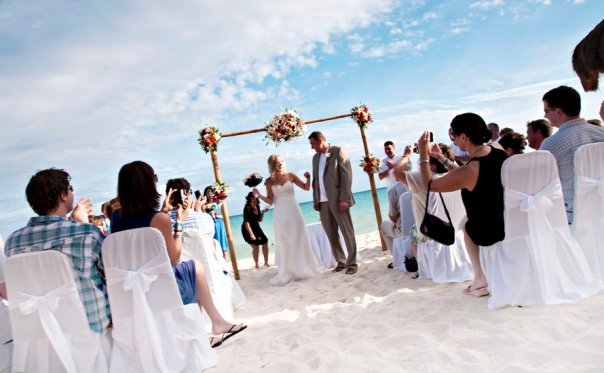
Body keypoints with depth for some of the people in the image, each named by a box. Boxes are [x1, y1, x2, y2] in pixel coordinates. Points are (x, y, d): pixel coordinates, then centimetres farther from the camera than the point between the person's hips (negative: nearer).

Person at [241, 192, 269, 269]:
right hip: (248, 229, -7)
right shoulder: (247, 208, -21)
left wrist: (263, 212, -9)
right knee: (255, 246, -9)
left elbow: (259, 220, 7)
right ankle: (257, 264, 6)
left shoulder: (257, 206, -1)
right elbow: (246, 222, -24)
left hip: (256, 228, 7)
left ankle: (266, 262, 16)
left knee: (265, 242, 4)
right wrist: (251, 234, -27)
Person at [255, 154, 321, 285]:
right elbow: (270, 201, 0)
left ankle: (302, 268, 19)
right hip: (279, 213, 0)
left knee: (298, 239, 5)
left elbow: (306, 188, 6)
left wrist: (308, 178, -11)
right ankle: (287, 271, 14)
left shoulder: (290, 175, -1)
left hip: (293, 210, 0)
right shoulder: (269, 181, -2)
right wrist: (259, 195, -13)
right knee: (283, 242, 4)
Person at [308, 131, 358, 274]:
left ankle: (351, 263, 10)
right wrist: (315, 200, 8)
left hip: (338, 200, -6)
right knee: (331, 234, 8)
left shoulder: (338, 151, -2)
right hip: (323, 201, 6)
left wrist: (344, 199, -16)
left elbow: (346, 176, -9)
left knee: (347, 232, 0)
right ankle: (340, 262, 18)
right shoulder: (315, 157, 18)